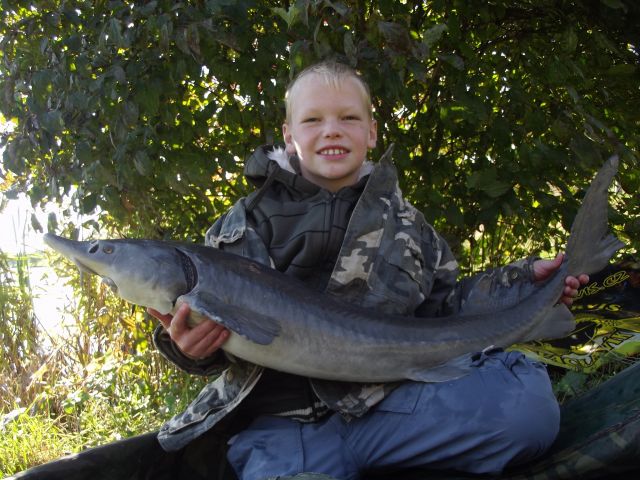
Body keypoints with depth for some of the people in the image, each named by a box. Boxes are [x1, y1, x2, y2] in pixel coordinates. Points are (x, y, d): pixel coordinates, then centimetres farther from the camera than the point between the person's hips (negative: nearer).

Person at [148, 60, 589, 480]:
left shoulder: (406, 222, 20)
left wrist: (521, 281, 12)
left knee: (528, 400, -23)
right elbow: (211, 320, 4)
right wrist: (189, 343, -19)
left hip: (392, 401, 4)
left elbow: (443, 306, 23)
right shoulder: (249, 223, 10)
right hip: (283, 420, -4)